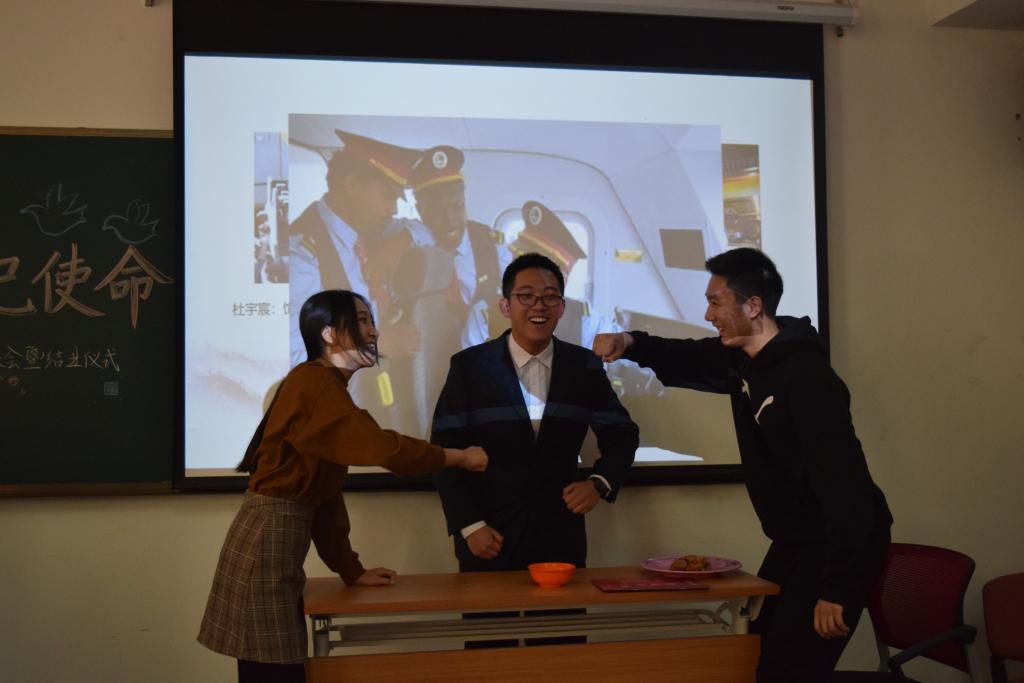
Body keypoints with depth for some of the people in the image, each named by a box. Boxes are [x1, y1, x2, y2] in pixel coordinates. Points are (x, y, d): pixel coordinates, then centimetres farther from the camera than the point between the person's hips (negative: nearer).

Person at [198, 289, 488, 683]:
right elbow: (381, 447, -21)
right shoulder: (314, 384, -13)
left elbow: (323, 494, 17)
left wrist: (351, 569, 16)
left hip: (278, 542, 10)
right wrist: (459, 457, -7)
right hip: (266, 540, -10)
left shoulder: (325, 386, 17)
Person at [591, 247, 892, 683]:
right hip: (794, 542, 9)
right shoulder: (742, 359, 2)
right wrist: (631, 345, -1)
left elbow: (843, 485, -27)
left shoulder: (807, 378, -25)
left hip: (843, 544, -9)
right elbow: (687, 362, 22)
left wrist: (837, 590, -28)